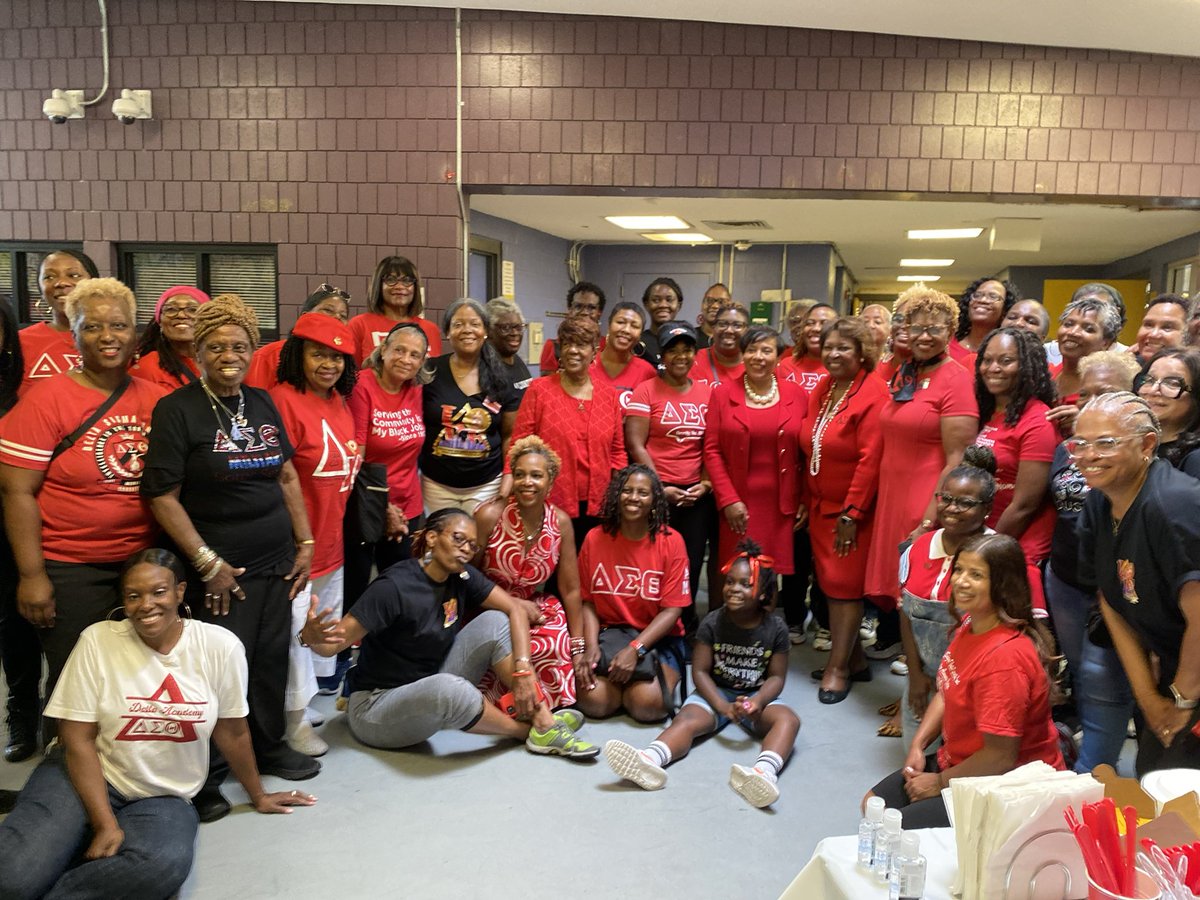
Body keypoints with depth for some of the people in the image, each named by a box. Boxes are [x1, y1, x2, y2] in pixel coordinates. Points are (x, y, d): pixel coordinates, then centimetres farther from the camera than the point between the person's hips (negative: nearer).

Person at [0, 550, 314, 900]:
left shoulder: (220, 646, -12)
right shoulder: (98, 640, -12)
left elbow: (232, 731, 1)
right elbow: (78, 739, -9)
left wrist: (258, 797, 11)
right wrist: (105, 824, -17)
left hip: (164, 797, 2)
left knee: (166, 866, -32)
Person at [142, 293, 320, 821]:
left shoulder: (262, 404, 8)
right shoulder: (177, 410, -9)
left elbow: (287, 477, 14)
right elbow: (162, 496, -12)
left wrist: (305, 543, 8)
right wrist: (208, 563, -15)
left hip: (276, 563, 5)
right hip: (220, 570, -5)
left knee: (272, 658, 13)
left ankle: (269, 748, 33)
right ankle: (206, 778, 18)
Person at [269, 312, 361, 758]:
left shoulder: (341, 401, 8)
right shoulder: (284, 400, -16)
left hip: (334, 541, 8)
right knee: (295, 626, 2)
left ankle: (309, 700, 36)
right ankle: (295, 720, 18)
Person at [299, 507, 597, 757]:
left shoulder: (462, 577, -3)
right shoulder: (393, 587, -23)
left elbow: (515, 609, -4)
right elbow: (334, 643, -25)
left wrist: (522, 669, -17)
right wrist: (311, 635, -48)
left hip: (431, 689, 7)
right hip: (376, 707, -7)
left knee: (494, 622, -8)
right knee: (448, 688, -39)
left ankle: (544, 723, -13)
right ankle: (525, 730, -12)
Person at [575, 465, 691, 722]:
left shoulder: (671, 541, -6)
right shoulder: (595, 538, 1)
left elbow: (672, 609, -9)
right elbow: (588, 601, 2)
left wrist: (635, 649, -21)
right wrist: (591, 646, -15)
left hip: (658, 638, -1)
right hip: (610, 633, 2)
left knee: (648, 704, -27)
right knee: (594, 701, -24)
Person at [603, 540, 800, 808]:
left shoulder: (776, 628, -4)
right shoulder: (712, 623, -6)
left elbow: (776, 676, -2)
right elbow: (700, 671, -6)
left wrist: (758, 701, -23)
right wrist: (722, 705, -21)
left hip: (757, 696, 0)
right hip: (716, 693, 0)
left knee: (788, 719, -30)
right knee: (686, 719, -29)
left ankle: (765, 771, -59)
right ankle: (650, 760, -58)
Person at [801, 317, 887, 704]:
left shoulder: (873, 394, -15)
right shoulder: (821, 390, 8)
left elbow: (870, 460, -19)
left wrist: (851, 513, -19)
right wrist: (807, 500, 10)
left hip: (852, 510, -7)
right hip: (820, 506, 7)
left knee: (844, 584, -1)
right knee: (829, 581, 11)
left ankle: (838, 667, 11)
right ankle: (853, 656, 26)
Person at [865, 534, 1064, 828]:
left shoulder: (1004, 656, -31)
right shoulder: (971, 625, -1)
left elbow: (1000, 757, -27)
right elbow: (947, 692, 12)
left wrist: (940, 782, -14)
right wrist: (918, 745, -1)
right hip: (957, 761, 9)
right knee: (874, 804, 9)